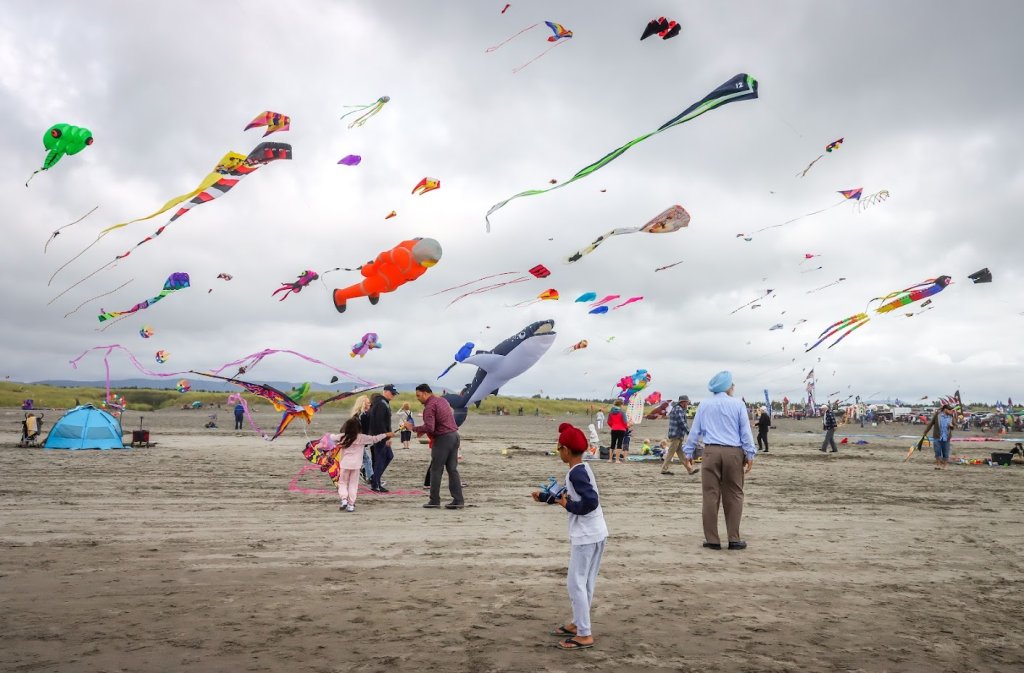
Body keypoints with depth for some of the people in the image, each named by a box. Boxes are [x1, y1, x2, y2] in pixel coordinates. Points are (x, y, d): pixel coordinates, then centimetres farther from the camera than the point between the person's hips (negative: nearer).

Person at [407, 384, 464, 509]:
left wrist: (414, 428, -12)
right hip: (454, 435, 8)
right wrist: (423, 430, 18)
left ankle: (434, 500, 5)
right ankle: (458, 500, 6)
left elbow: (429, 427, -24)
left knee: (436, 470, 1)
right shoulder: (442, 400, 15)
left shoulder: (430, 406, -14)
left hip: (443, 438, -8)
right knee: (452, 469, 9)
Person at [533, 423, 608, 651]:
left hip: (586, 536, -10)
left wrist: (567, 506, -16)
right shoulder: (582, 469, 10)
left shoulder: (576, 473, -20)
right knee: (585, 582, 18)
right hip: (595, 534, 10)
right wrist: (545, 497, 15)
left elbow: (590, 502, -29)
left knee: (576, 582, -2)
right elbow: (568, 495, 21)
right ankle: (577, 624, 29)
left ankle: (585, 635, 4)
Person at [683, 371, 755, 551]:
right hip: (733, 452, -1)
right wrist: (750, 455, 6)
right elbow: (745, 432, 1)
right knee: (734, 495, 7)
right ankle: (734, 539, 9)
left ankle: (712, 539, 7)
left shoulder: (704, 405, 8)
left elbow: (695, 431, 9)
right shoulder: (738, 405, 2)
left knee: (711, 495, 4)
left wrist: (688, 453, 14)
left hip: (711, 452, 1)